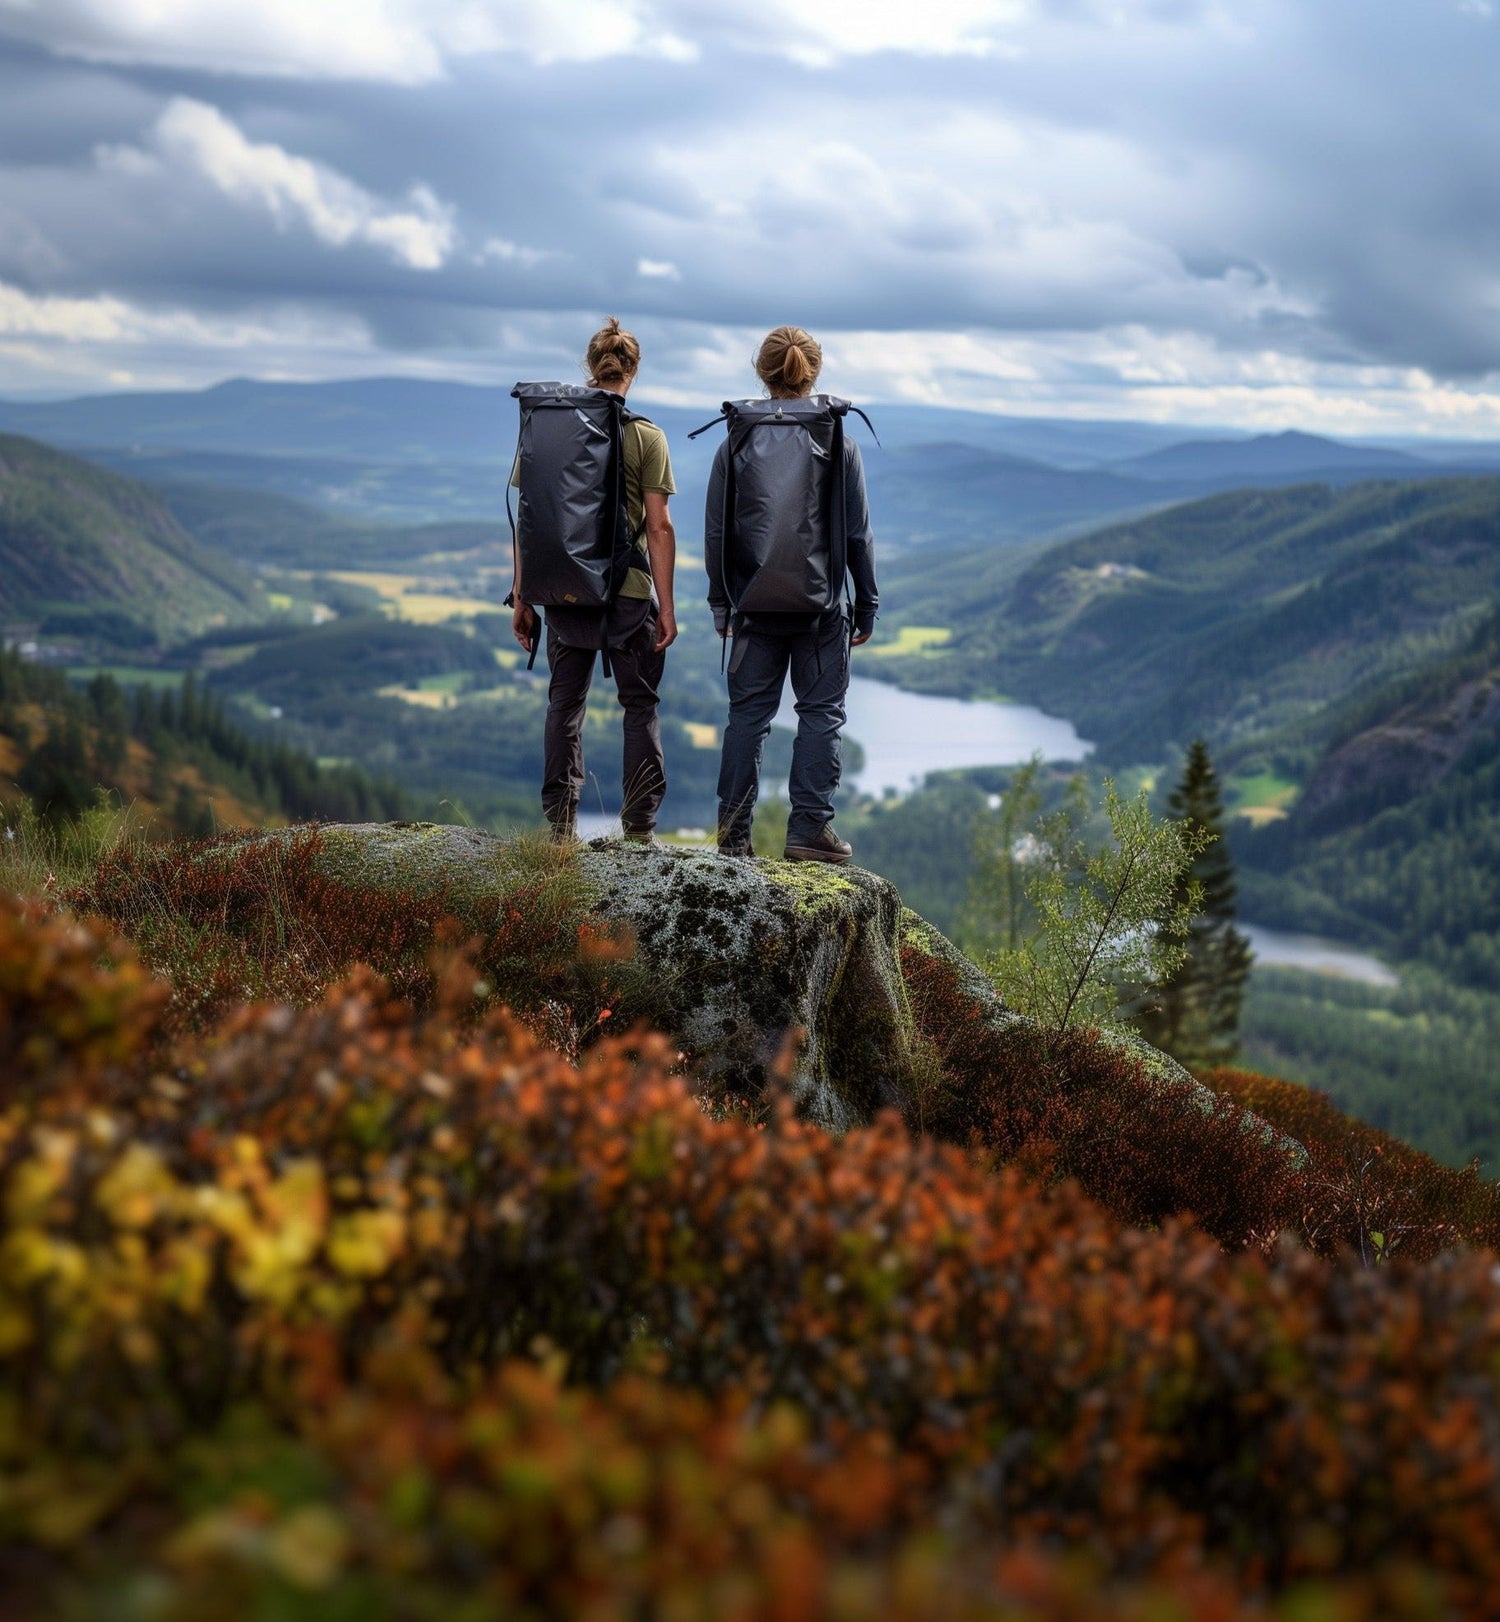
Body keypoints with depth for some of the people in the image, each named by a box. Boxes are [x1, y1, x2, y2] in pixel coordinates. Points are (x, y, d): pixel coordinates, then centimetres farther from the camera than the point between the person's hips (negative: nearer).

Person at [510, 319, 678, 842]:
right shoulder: (646, 437, -5)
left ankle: (560, 825, 11)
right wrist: (666, 606, -3)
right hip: (630, 592, -2)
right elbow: (659, 528, -8)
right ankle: (638, 828, 4)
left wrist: (521, 598, 8)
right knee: (640, 708, 8)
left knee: (564, 706, 13)